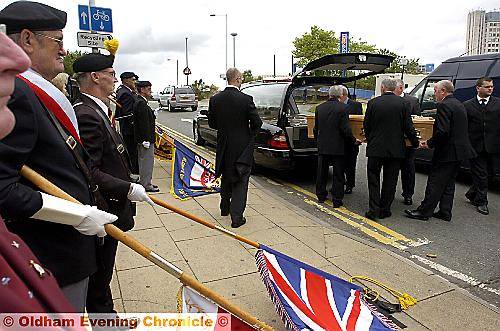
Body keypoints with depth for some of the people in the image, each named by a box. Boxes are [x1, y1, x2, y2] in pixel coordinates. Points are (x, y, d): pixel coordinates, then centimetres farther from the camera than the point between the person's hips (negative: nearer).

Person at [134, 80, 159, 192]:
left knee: (144, 161, 17)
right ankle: (146, 185, 8)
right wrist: (146, 140, -23)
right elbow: (144, 123, -23)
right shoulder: (141, 104, -19)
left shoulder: (140, 102, 14)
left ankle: (146, 182, 28)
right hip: (145, 139, -11)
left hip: (144, 138, 11)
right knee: (147, 161, -1)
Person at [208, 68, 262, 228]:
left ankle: (225, 208, 37)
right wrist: (250, 136, 9)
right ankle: (236, 217, 3)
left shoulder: (215, 99, -3)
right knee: (240, 181, 4)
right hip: (242, 147, -4)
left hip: (224, 146, 5)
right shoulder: (246, 99, -16)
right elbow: (257, 123, -10)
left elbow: (212, 123, 5)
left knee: (226, 178, 22)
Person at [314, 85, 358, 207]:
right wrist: (353, 140, 0)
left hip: (322, 146, 4)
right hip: (338, 147, -4)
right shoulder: (342, 108, -12)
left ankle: (321, 196, 26)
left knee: (321, 172, 16)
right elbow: (346, 129, -14)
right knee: (338, 174, 4)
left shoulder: (319, 107, 4)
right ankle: (337, 200, 7)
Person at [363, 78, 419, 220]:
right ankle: (385, 210, 18)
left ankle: (374, 211, 3)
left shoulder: (373, 103, -4)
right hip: (395, 149, 1)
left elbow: (366, 126, 1)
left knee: (373, 180, 8)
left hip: (375, 148, -1)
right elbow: (408, 127, -2)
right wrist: (415, 142, 13)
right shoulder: (404, 103, -2)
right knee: (390, 181, 11)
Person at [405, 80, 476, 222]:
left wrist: (430, 143, -11)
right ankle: (445, 212, 21)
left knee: (435, 183, -2)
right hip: (460, 151, 10)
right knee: (449, 183, 15)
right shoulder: (460, 105, 15)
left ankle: (424, 211, 5)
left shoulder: (444, 106, -16)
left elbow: (442, 131, -26)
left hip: (447, 152, -10)